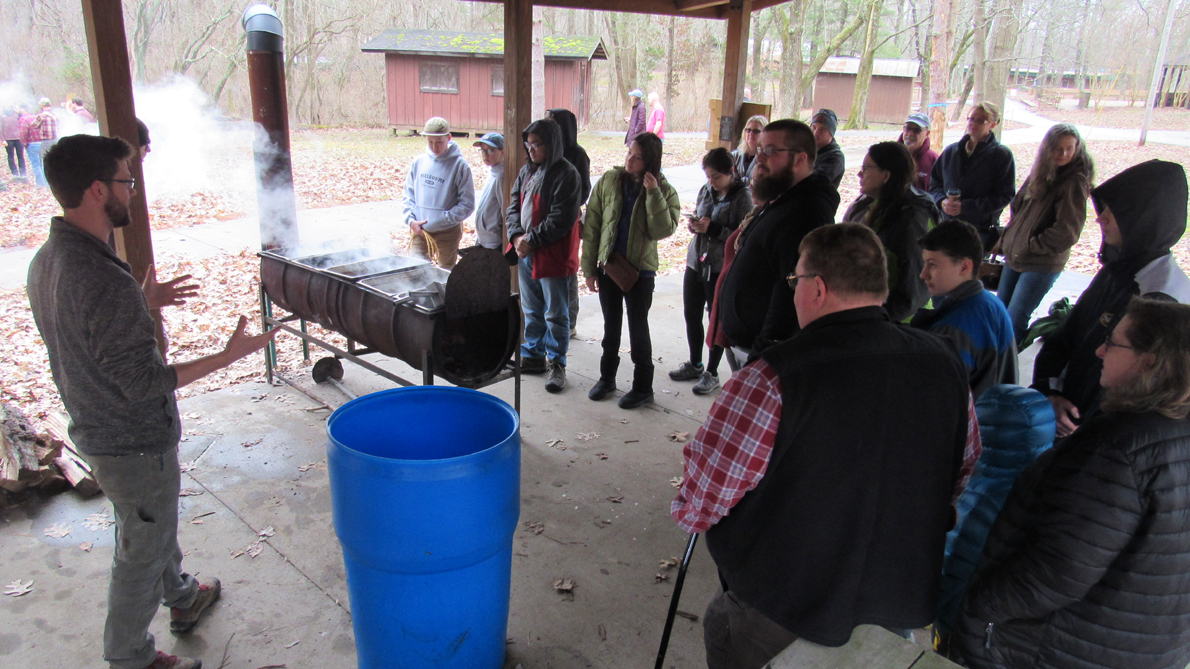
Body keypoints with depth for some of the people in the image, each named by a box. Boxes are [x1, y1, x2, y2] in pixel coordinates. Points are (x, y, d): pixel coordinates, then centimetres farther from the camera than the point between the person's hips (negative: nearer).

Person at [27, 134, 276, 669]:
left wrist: (142, 303, 13)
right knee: (141, 552, 12)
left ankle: (182, 598, 52)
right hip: (134, 443, -9)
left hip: (94, 429, 9)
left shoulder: (46, 259, -2)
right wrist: (228, 356, -25)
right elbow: (143, 383, -29)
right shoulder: (105, 279, -32)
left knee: (155, 525, 29)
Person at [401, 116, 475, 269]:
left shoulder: (459, 165, -9)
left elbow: (467, 204, -11)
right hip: (419, 231, 3)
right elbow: (408, 195, 10)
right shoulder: (418, 162, 4)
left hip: (447, 232, -3)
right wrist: (410, 219, -5)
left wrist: (443, 219, -18)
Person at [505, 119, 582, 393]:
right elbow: (513, 206, 12)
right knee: (531, 309, 18)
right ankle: (533, 355, 32)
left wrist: (532, 241, -16)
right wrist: (517, 236, -5)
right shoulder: (527, 171, 12)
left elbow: (561, 219, -18)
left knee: (555, 312, 2)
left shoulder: (565, 174, -13)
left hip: (552, 255, -8)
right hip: (525, 253, 8)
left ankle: (556, 363, 13)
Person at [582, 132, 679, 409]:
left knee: (638, 329, 5)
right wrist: (589, 267, -1)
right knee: (611, 327, 16)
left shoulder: (663, 190, -7)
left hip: (640, 271, -3)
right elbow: (592, 225, 0)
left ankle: (643, 387, 19)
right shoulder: (609, 180, -2)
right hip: (608, 267, 3)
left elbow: (663, 231, -18)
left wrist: (653, 194, -25)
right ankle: (607, 378, 33)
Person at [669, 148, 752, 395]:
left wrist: (712, 228, -21)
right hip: (695, 263, 6)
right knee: (691, 315, 14)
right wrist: (694, 224, -5)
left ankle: (712, 373, 19)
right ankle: (695, 365, 33)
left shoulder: (742, 197, -11)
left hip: (721, 270, -6)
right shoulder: (706, 190, 6)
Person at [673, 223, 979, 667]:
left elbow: (695, 509, -21)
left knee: (720, 622, 24)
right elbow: (962, 476, 7)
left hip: (785, 621, -5)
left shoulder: (772, 380, -27)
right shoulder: (945, 364, -8)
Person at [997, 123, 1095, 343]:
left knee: (1014, 321, -6)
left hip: (1042, 265, -7)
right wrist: (1008, 239, 9)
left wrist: (1032, 245, -9)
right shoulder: (1041, 173, 9)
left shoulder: (1074, 182, -13)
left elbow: (1066, 232, -18)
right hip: (1014, 257, 7)